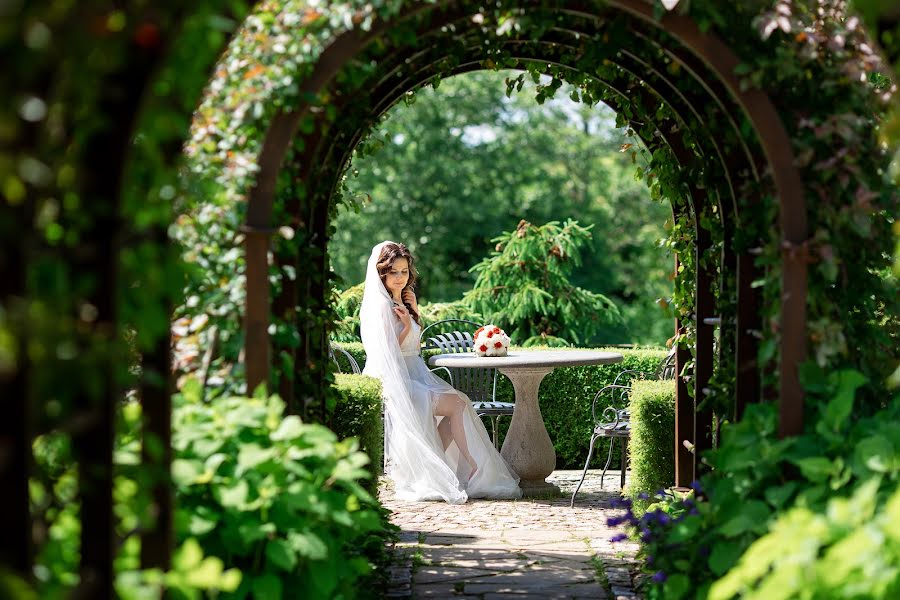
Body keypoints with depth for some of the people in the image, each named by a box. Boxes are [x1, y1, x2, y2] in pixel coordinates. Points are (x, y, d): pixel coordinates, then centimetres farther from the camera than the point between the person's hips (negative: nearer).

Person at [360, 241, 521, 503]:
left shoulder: (403, 302, 17)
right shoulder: (380, 305, -10)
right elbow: (385, 352, -13)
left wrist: (415, 312, 11)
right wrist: (406, 326, -17)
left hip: (413, 377, 9)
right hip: (392, 382, -9)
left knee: (459, 400, -12)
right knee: (456, 404, -19)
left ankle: (431, 467, -12)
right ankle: (475, 469, -15)